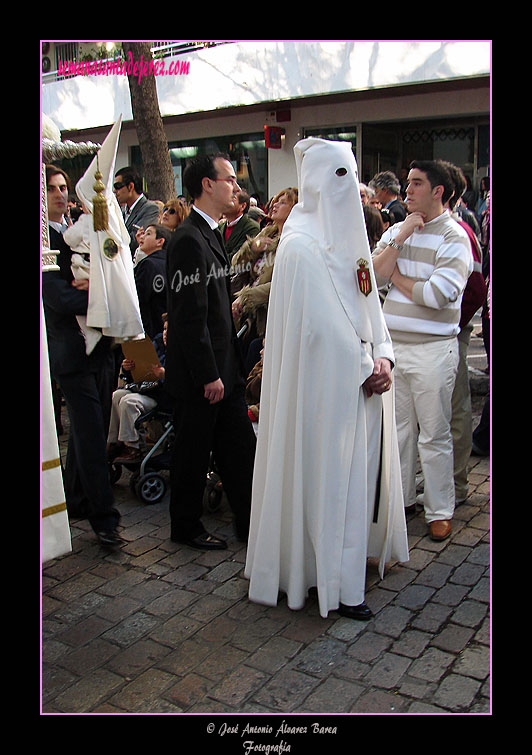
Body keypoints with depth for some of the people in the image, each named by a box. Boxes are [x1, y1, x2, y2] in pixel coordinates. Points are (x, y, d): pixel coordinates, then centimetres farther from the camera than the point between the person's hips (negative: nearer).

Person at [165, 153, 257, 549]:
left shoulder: (211, 234, 14)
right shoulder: (189, 240, -18)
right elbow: (191, 316, -22)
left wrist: (229, 367, 18)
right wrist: (209, 375, -20)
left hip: (223, 367, 9)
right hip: (200, 372, -9)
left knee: (240, 447, 13)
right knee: (194, 450, 7)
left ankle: (250, 522, 24)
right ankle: (186, 527, 25)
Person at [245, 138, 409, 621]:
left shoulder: (348, 236, 12)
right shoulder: (301, 245, -15)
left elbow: (368, 304, 12)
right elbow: (320, 323, -19)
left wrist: (383, 357, -2)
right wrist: (363, 368, -12)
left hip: (360, 378, 8)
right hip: (326, 382, -8)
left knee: (356, 471, 16)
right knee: (329, 476, 1)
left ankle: (351, 559, 34)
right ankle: (336, 585, 16)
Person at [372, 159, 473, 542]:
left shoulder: (454, 237, -6)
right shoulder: (396, 230, 10)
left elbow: (437, 295, -18)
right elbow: (374, 275, -3)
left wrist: (397, 277, -4)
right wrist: (400, 238, -9)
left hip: (433, 348, -5)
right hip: (393, 343, 5)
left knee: (434, 435, 3)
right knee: (398, 427, 14)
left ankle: (440, 510, 17)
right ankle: (399, 498, 29)